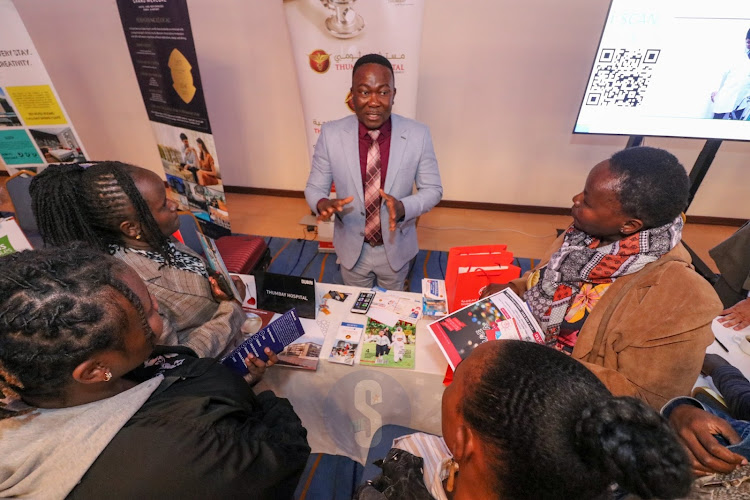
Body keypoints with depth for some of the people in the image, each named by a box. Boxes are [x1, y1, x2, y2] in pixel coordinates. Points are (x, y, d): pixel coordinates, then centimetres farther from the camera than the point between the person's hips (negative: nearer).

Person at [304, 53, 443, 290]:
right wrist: (322, 204, -32)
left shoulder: (418, 134, -17)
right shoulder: (330, 134, -15)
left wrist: (403, 207, -30)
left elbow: (432, 189, -9)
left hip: (396, 247, 0)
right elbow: (314, 187, -7)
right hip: (352, 247, 1)